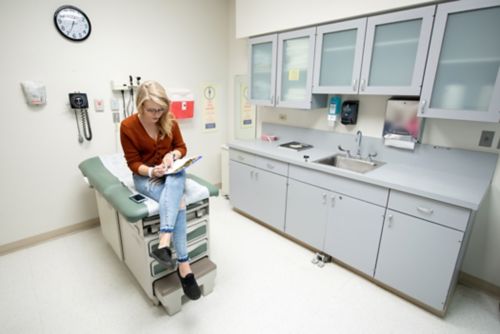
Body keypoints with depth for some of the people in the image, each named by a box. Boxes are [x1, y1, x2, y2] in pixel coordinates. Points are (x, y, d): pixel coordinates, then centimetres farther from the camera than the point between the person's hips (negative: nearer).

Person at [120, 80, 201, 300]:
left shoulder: (170, 121, -4)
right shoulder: (128, 126, -12)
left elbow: (182, 148, 5)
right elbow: (133, 162, -8)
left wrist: (172, 155, -18)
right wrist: (151, 171, -27)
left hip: (172, 172, 3)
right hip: (145, 176, -2)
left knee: (175, 181, -37)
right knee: (178, 202, -31)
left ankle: (164, 244, -43)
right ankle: (184, 265, -30)